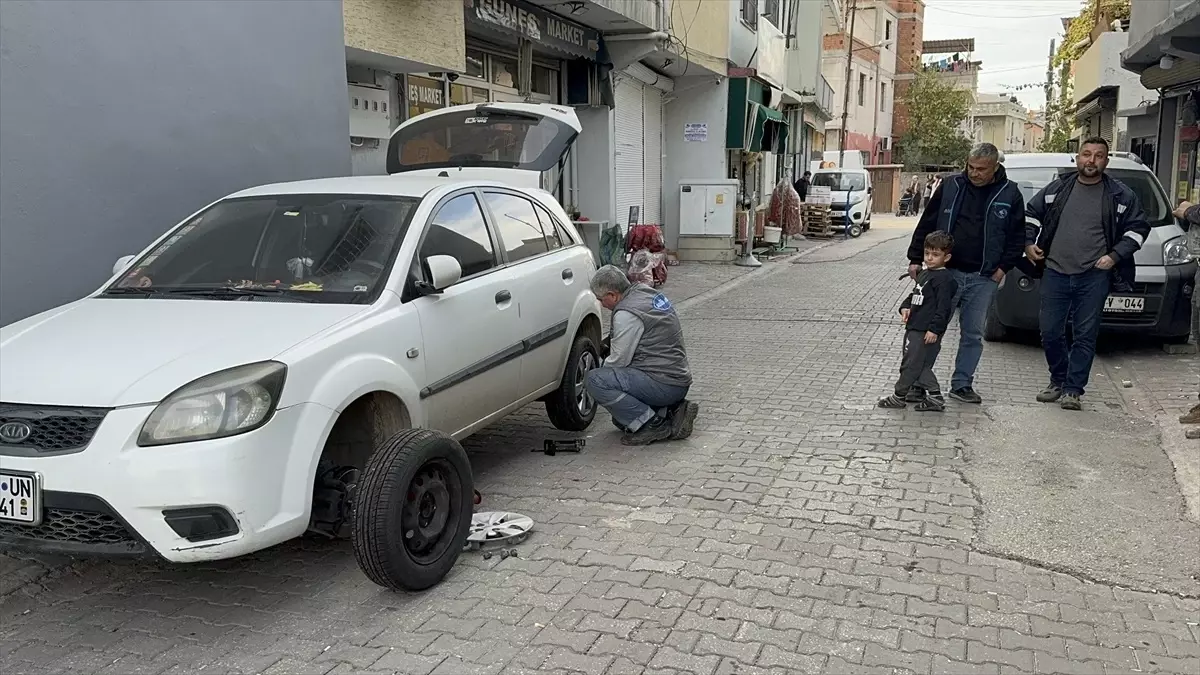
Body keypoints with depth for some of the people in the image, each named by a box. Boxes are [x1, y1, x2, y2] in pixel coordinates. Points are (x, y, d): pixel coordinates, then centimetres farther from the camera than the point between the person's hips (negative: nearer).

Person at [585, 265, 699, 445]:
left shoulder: (626, 314, -18)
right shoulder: (647, 292, 12)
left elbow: (618, 361, -14)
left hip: (663, 384, -10)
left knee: (594, 380, -19)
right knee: (621, 418, 24)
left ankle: (652, 424, -14)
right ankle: (672, 409, 10)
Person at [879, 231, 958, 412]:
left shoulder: (944, 279, -14)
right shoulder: (924, 274, 15)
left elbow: (943, 307, -18)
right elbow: (914, 294, 24)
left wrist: (934, 329, -21)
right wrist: (906, 307, 5)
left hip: (926, 331, -9)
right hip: (914, 327, 9)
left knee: (911, 363, -1)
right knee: (921, 365, 12)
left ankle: (899, 396, 11)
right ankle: (934, 397, 18)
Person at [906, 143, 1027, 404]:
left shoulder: (1010, 194, 2)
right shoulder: (950, 186, 1)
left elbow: (1017, 236, 7)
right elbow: (927, 224, 4)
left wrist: (1004, 267, -2)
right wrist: (916, 259, 0)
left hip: (984, 278, 1)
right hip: (946, 271, -1)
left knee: (973, 334, 8)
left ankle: (962, 384, 19)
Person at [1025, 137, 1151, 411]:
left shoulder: (1121, 195, 4)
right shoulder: (1057, 188, 7)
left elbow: (1138, 227, 8)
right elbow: (1031, 213, 19)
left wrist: (1115, 256, -3)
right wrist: (1028, 242, 6)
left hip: (1094, 276, -2)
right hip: (1055, 272, 2)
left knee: (1085, 335, 0)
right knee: (1050, 331, 5)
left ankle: (1073, 389, 7)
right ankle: (1058, 381, 24)